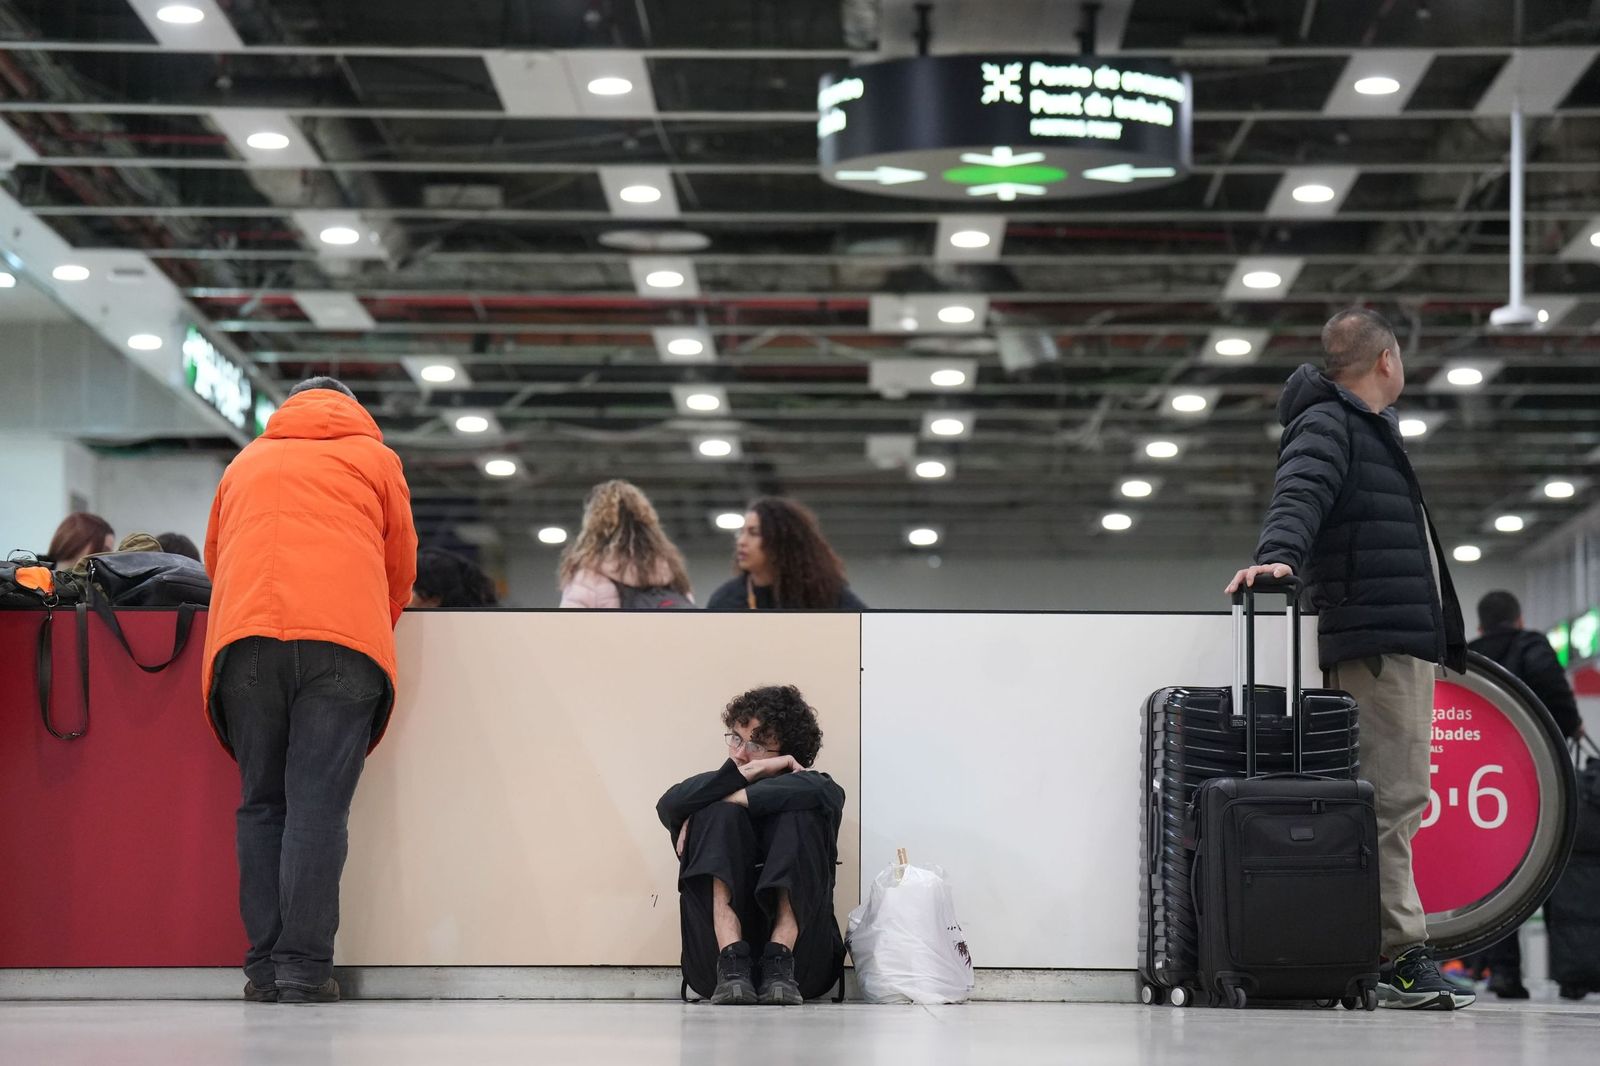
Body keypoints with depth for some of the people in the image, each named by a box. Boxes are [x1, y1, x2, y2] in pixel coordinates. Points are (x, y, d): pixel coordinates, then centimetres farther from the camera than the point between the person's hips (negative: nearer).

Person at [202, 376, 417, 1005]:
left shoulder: (245, 463, 28)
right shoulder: (373, 458, 21)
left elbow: (214, 560, 32)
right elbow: (401, 570, 24)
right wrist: (374, 636, 39)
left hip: (244, 640, 2)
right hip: (344, 642, -2)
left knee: (261, 804, 6)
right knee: (318, 807, -6)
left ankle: (264, 966, 0)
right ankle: (304, 967, -13)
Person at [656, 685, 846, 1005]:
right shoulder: (715, 790, 20)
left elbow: (820, 791, -12)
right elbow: (670, 805, -5)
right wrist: (751, 772, -7)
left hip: (803, 961, -1)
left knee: (800, 815, -15)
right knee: (720, 814, -13)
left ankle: (781, 964, -31)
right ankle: (732, 964, -31)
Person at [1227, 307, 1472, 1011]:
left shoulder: (1371, 427, 27)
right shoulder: (1327, 424, -4)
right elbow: (1299, 493, -22)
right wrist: (1279, 554, -43)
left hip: (1406, 647, 10)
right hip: (1376, 642, -10)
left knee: (1400, 798, 9)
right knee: (1391, 798, -15)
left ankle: (1400, 955, 10)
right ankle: (1399, 958, -19)